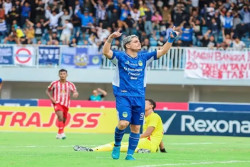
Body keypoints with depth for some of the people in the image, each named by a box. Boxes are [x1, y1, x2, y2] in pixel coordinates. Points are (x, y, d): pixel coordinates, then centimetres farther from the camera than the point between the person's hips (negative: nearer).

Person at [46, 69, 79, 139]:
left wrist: (75, 94, -23)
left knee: (64, 120, 10)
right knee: (60, 116, -26)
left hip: (66, 104, 3)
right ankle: (62, 133, -31)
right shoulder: (54, 83, 2)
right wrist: (51, 98, -6)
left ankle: (59, 134, 31)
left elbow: (75, 92, 3)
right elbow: (47, 91, 11)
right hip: (57, 103, -3)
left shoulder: (70, 84, 6)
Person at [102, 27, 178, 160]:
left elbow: (162, 51, 9)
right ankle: (117, 145, 6)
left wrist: (171, 39, -4)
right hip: (123, 95, -4)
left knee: (136, 127, 3)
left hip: (139, 97, 4)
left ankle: (130, 154, 13)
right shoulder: (120, 57, -2)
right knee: (123, 123, -20)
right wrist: (111, 38, -34)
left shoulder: (143, 57, 9)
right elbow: (106, 52, -19)